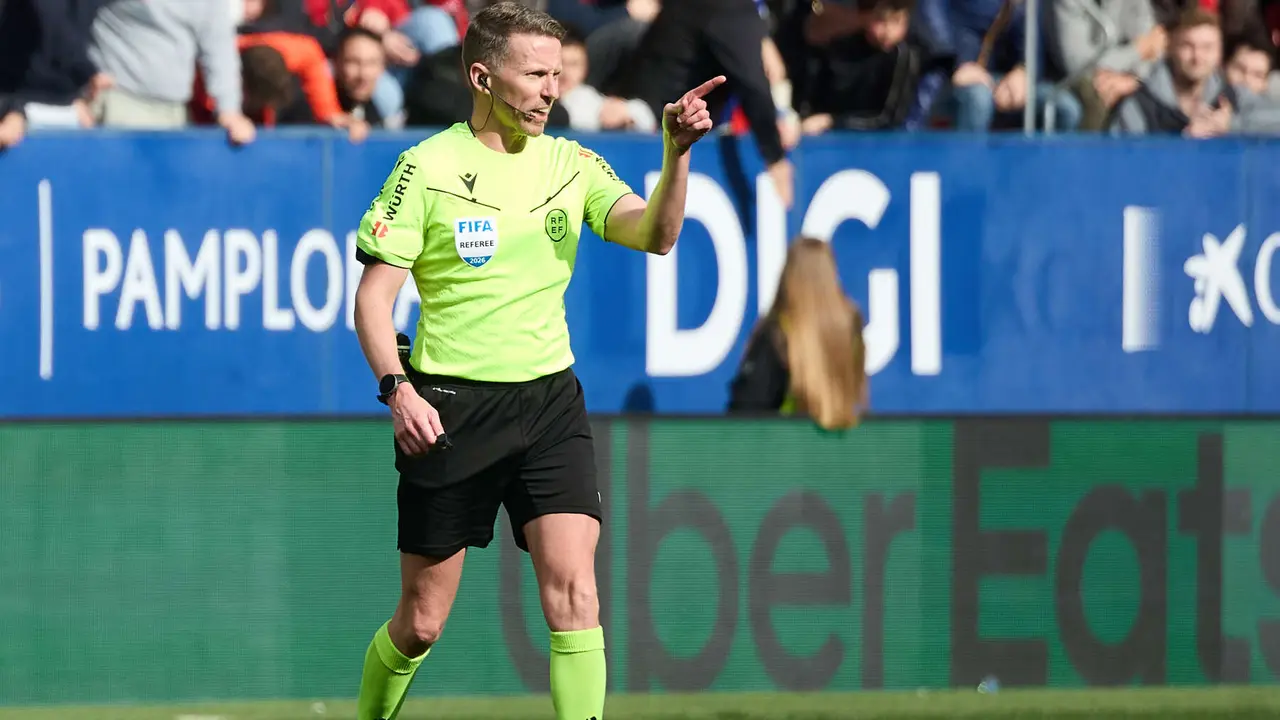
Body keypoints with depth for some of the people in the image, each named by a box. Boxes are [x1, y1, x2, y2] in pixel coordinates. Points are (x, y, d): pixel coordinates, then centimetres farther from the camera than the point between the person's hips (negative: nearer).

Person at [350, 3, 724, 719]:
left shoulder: (572, 164, 6)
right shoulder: (429, 166, -4)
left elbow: (653, 234, -9)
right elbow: (375, 292, -4)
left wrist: (677, 154, -26)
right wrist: (396, 388, -18)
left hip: (550, 399, 3)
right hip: (449, 408, -3)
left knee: (574, 591, -15)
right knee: (421, 623, 4)